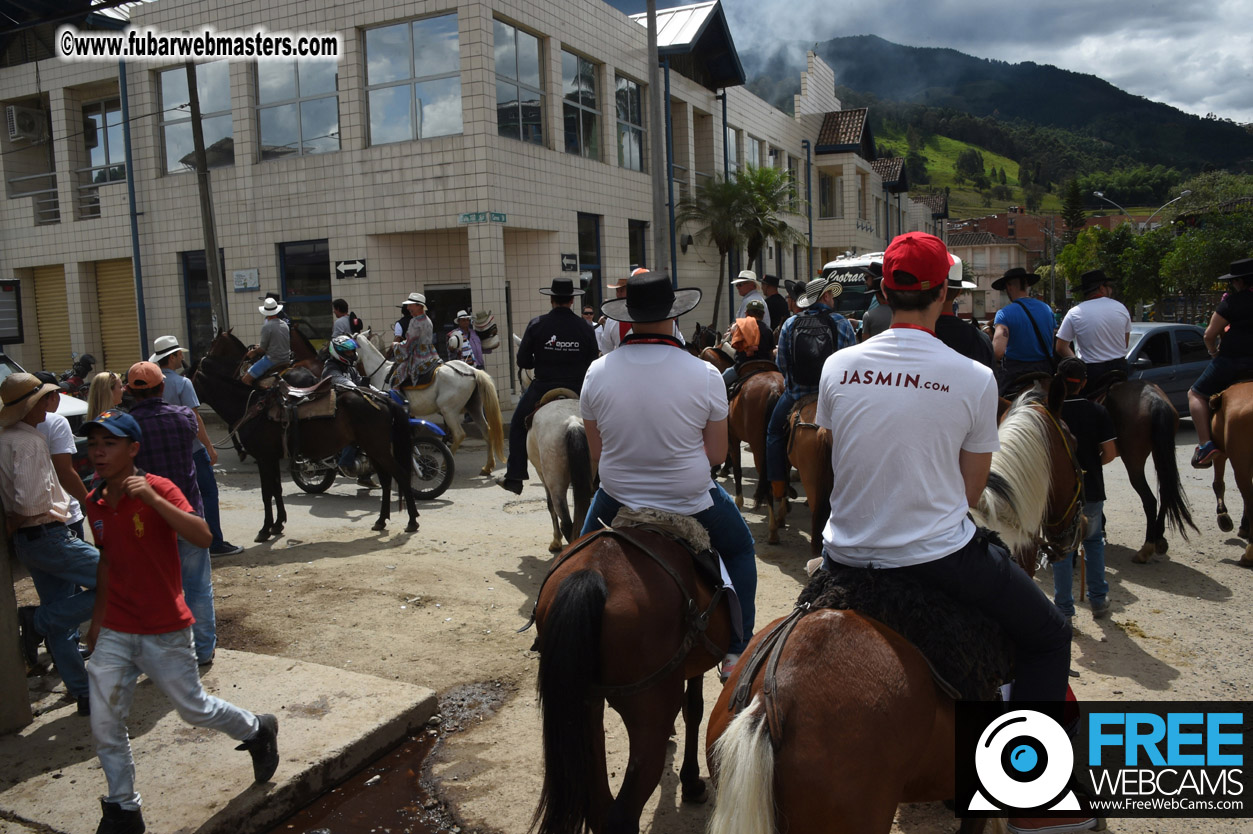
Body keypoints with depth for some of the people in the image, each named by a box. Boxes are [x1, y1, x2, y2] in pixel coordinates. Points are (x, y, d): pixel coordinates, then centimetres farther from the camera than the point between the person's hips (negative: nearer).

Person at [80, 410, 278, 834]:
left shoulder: (158, 489, -16)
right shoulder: (95, 503, 2)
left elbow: (203, 537, -30)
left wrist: (152, 498, -37)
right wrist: (97, 620, 21)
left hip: (166, 633, -5)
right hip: (115, 634, 5)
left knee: (194, 708, 9)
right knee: (105, 725, 6)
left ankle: (257, 731, 36)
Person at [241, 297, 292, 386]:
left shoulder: (266, 327, -15)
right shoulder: (285, 325, 7)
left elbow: (263, 349, -11)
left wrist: (253, 352, 10)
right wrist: (260, 347, 26)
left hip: (272, 360, -8)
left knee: (246, 379, -6)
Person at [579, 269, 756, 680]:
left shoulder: (597, 372, -10)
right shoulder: (705, 375, -15)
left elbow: (596, 450, 0)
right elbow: (716, 454, -7)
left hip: (618, 499, 2)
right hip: (691, 500, -1)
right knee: (740, 549, 28)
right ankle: (737, 651, 27)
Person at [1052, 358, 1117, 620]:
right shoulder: (1098, 411, -5)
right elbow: (1109, 453, -7)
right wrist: (1091, 464, 13)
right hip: (1092, 491, 2)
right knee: (1093, 541, 23)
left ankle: (1064, 608, 12)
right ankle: (1099, 600, 23)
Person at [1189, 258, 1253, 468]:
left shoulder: (1233, 301, -8)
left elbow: (1210, 335, -7)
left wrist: (1214, 352, 13)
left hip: (1231, 360, -6)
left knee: (1196, 394, 9)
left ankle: (1205, 444, -7)